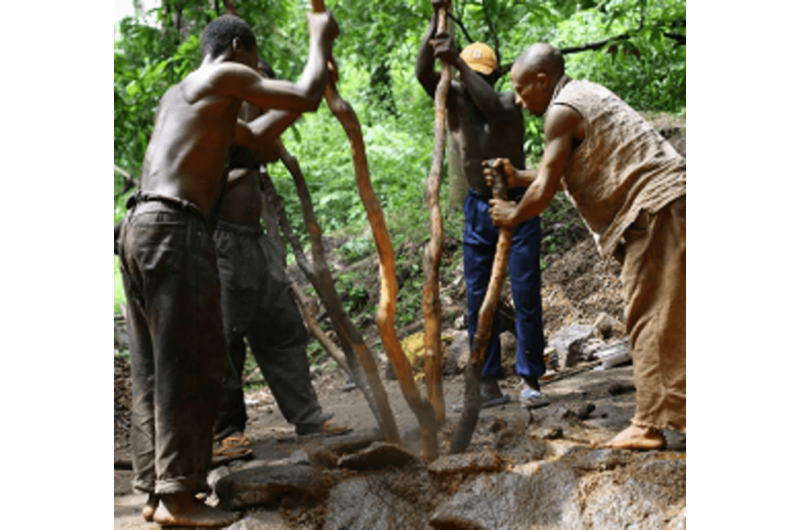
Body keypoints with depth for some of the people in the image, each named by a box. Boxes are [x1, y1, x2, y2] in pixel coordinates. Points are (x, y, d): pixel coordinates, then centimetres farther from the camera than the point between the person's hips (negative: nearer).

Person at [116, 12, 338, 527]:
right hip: (174, 230, -9)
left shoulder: (181, 94, 29)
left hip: (141, 228, 9)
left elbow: (257, 138, 36)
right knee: (190, 365, -7)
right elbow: (305, 98, -2)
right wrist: (321, 38, 14)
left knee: (153, 369, 9)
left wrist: (313, 84, 35)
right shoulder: (224, 76, 2)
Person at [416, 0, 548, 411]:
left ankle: (530, 383, -1)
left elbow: (491, 107, -35)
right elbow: (422, 73, -17)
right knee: (478, 300, 4)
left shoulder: (509, 102, -12)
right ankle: (489, 386, 11)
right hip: (477, 210, 4)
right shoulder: (454, 99, -2)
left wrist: (458, 62, -39)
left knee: (526, 296, -7)